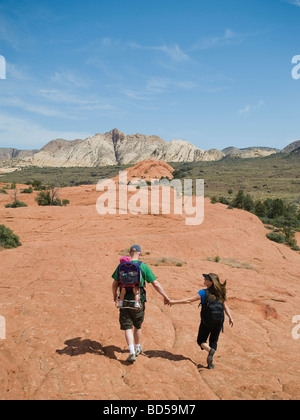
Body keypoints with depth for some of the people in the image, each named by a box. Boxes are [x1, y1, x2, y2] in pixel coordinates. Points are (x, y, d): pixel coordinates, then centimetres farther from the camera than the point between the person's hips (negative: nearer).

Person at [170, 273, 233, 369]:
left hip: (206, 321, -4)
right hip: (218, 321, 4)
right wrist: (230, 318, 11)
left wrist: (174, 302, -9)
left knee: (201, 340, 13)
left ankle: (210, 350, -17)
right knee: (214, 341, 19)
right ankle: (210, 363, 9)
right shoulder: (220, 293, 4)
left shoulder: (204, 292, -10)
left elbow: (189, 300, -13)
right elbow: (225, 307, 2)